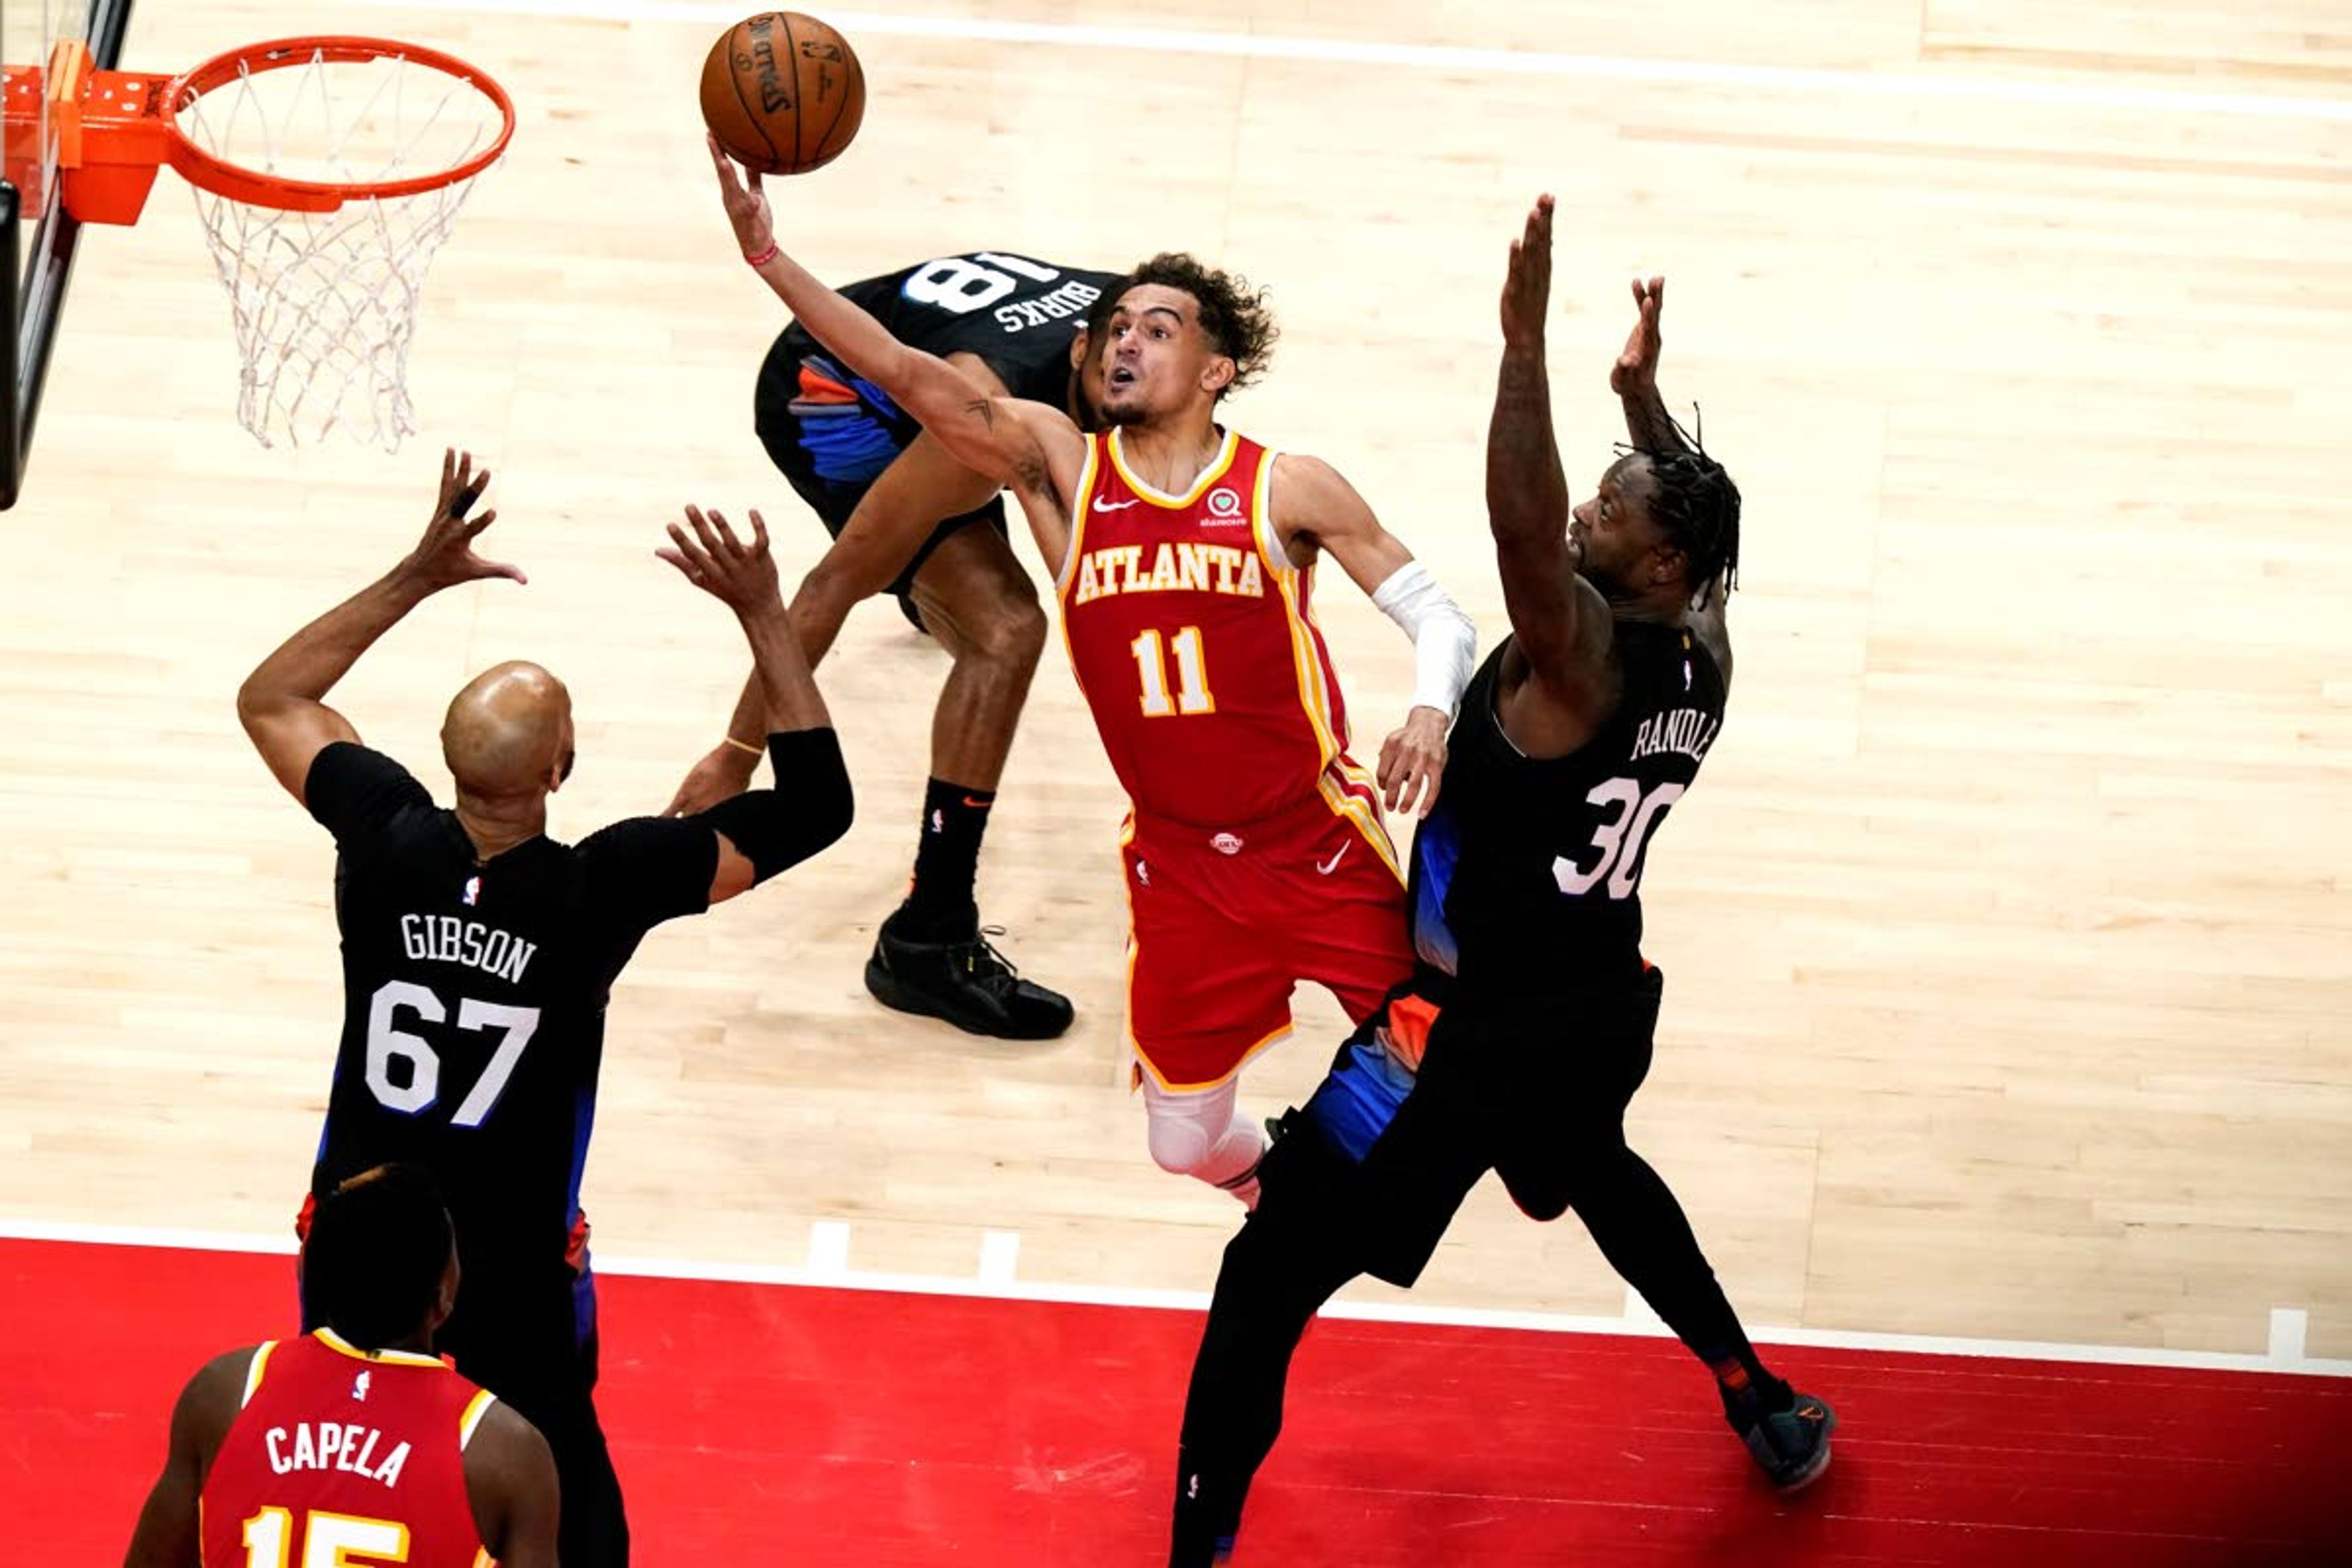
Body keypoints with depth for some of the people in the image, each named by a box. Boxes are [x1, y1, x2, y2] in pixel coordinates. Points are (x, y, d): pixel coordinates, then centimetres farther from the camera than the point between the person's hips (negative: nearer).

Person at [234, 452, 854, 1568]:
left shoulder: (386, 840, -16)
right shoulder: (599, 889, -25)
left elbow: (270, 699, 5)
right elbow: (814, 805, -16)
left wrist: (417, 577, 3)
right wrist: (763, 614, -15)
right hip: (508, 1270, -3)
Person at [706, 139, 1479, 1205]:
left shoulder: (1287, 491, -7)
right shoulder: (1058, 467, -2)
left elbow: (1435, 612, -4)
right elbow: (906, 375, -13)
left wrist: (1431, 713, -26)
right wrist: (767, 252, -25)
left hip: (1321, 846, -3)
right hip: (1178, 865, 3)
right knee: (1187, 1143, 10)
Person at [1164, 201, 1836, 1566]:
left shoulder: (1578, 650, -24)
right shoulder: (1703, 660, -3)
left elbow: (1521, 525, -43)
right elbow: (1704, 532, 19)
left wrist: (1528, 340, -40)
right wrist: (1644, 390, 27)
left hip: (1481, 1026, -8)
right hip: (1609, 1001, 8)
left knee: (1273, 1274, 0)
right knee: (1595, 1172, 41)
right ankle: (1770, 1413, 50)